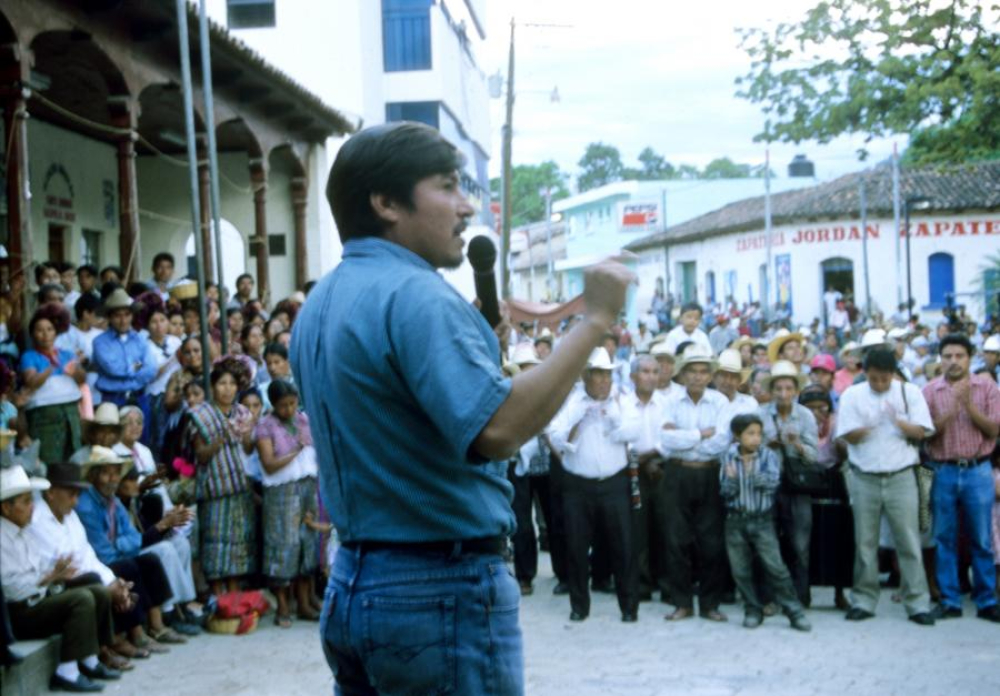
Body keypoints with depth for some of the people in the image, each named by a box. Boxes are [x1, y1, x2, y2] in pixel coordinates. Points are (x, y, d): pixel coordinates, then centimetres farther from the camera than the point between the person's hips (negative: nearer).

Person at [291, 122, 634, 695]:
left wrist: (484, 337, 20)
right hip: (444, 593, -9)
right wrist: (594, 322, -25)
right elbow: (496, 430, -30)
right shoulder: (415, 294, -19)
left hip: (353, 585, 9)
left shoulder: (321, 303, 12)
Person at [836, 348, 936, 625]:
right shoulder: (852, 395, 1)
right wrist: (864, 429, -27)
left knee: (909, 541, -1)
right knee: (865, 543, 6)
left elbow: (921, 432, -4)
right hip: (864, 478, 1)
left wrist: (899, 421, -24)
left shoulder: (909, 393, 1)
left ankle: (918, 603, 4)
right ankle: (863, 601, 14)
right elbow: (849, 436, -4)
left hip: (900, 477, 0)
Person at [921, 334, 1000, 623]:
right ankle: (949, 600, 14)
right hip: (943, 471, 1)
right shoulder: (930, 391, 2)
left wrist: (970, 406, -15)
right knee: (944, 539, 5)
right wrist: (952, 408, -16)